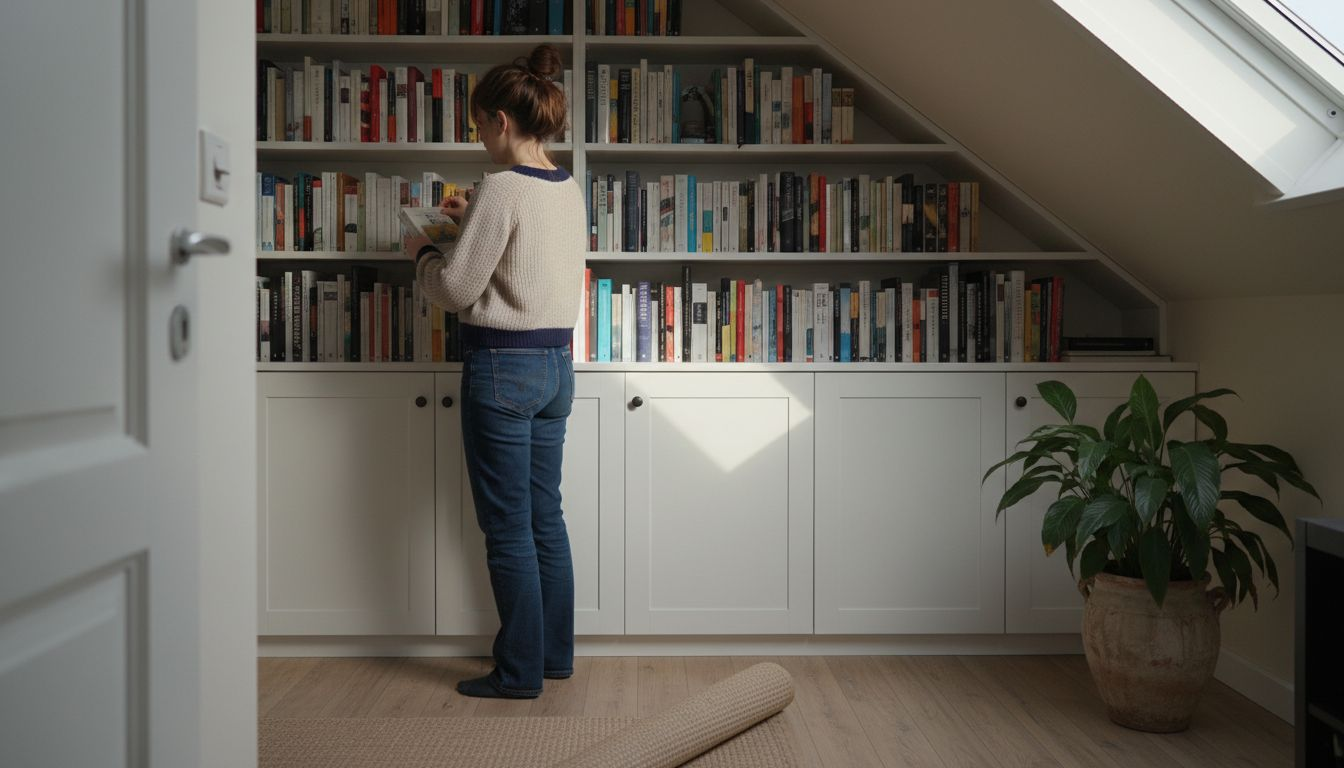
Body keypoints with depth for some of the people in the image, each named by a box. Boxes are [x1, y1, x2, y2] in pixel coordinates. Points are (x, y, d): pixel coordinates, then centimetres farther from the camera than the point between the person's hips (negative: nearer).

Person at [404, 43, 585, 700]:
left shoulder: (501, 187, -15)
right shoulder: (570, 189, 10)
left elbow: (455, 290, -13)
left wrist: (421, 253, 6)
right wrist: (474, 221, 22)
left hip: (503, 366, -8)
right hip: (557, 362, 8)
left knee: (508, 526, 1)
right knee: (545, 516, 16)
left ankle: (520, 672, 12)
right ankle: (554, 652, 27)